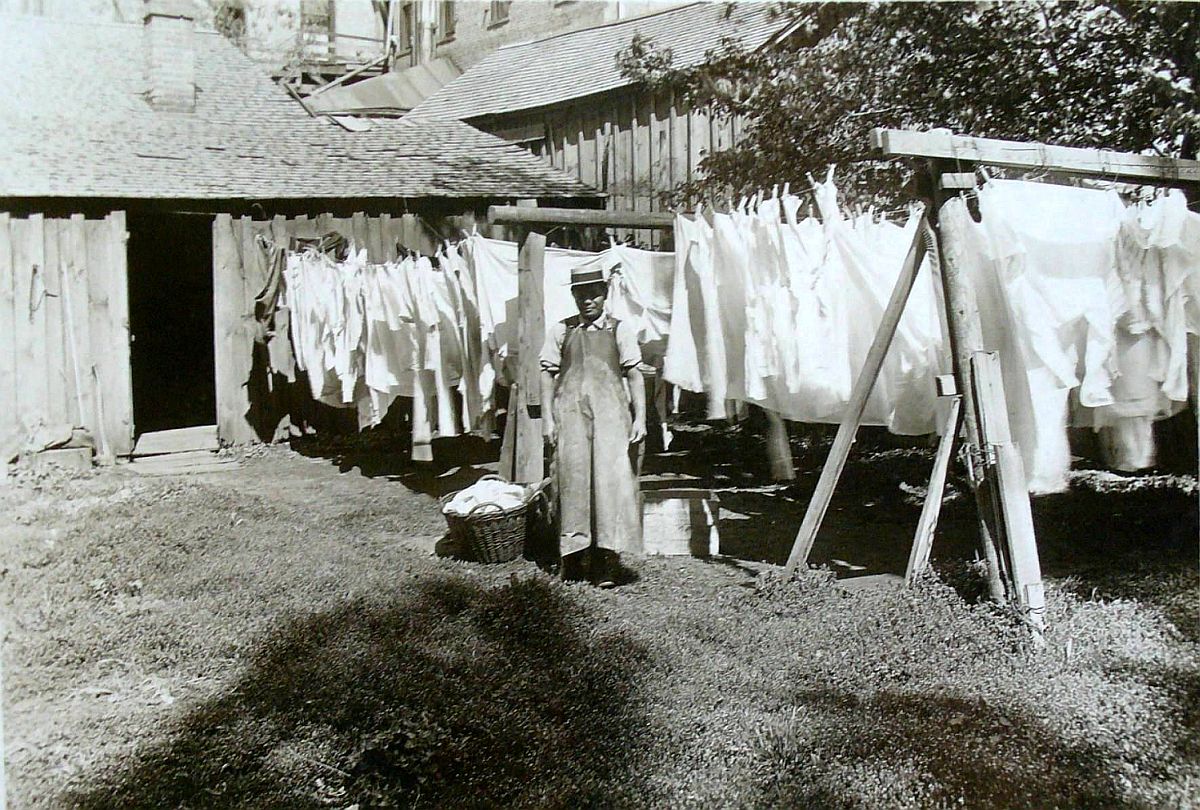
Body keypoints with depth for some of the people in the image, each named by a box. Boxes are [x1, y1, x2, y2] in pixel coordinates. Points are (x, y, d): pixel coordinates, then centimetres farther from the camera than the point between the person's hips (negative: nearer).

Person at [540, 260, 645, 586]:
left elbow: (634, 375, 5)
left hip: (610, 412, -1)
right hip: (570, 412, 1)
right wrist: (547, 418, 3)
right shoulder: (560, 330, 10)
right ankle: (575, 557, 10)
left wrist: (640, 417, -1)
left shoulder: (620, 329, 7)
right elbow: (548, 374, 10)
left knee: (611, 478, -8)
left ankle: (606, 562, -3)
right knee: (573, 479, 0)